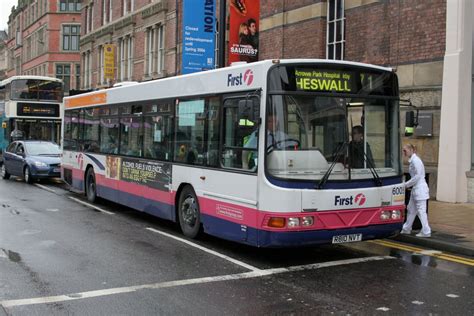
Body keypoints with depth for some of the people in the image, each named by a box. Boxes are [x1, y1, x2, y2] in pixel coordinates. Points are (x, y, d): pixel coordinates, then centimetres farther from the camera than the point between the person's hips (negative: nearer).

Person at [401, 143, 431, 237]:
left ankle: (426, 232, 2)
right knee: (411, 209, 17)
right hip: (415, 188, 10)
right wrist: (408, 184, 11)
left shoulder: (415, 160, -16)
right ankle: (406, 229, 27)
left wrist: (406, 184, -14)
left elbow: (418, 176, -21)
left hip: (420, 187, -10)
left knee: (421, 210, -5)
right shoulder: (411, 160, 13)